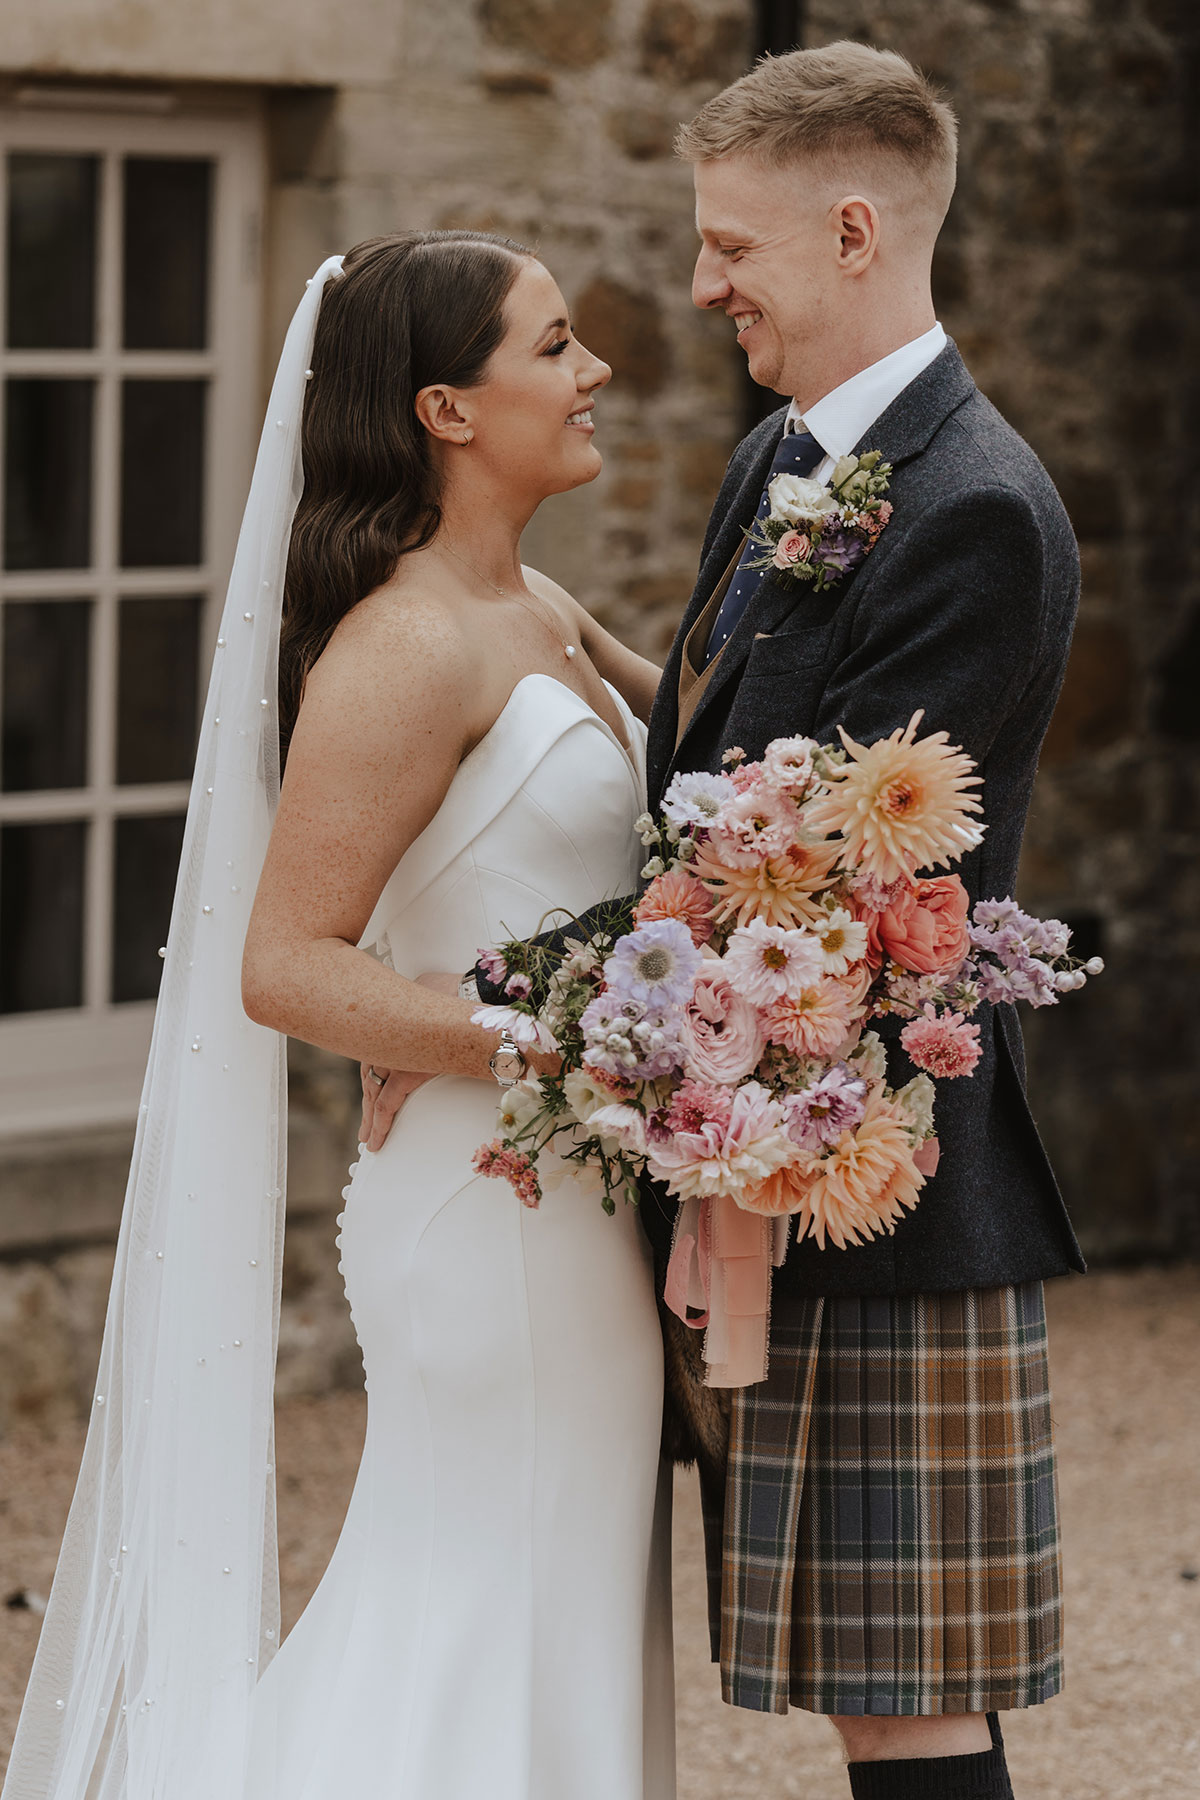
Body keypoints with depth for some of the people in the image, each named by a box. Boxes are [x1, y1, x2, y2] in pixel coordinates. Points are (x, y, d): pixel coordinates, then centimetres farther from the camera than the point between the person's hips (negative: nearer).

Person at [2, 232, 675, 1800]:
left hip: (578, 1205, 9)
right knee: (501, 1674, -3)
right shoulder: (404, 648, -16)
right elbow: (283, 966, -19)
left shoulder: (541, 616, 11)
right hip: (503, 1222, -9)